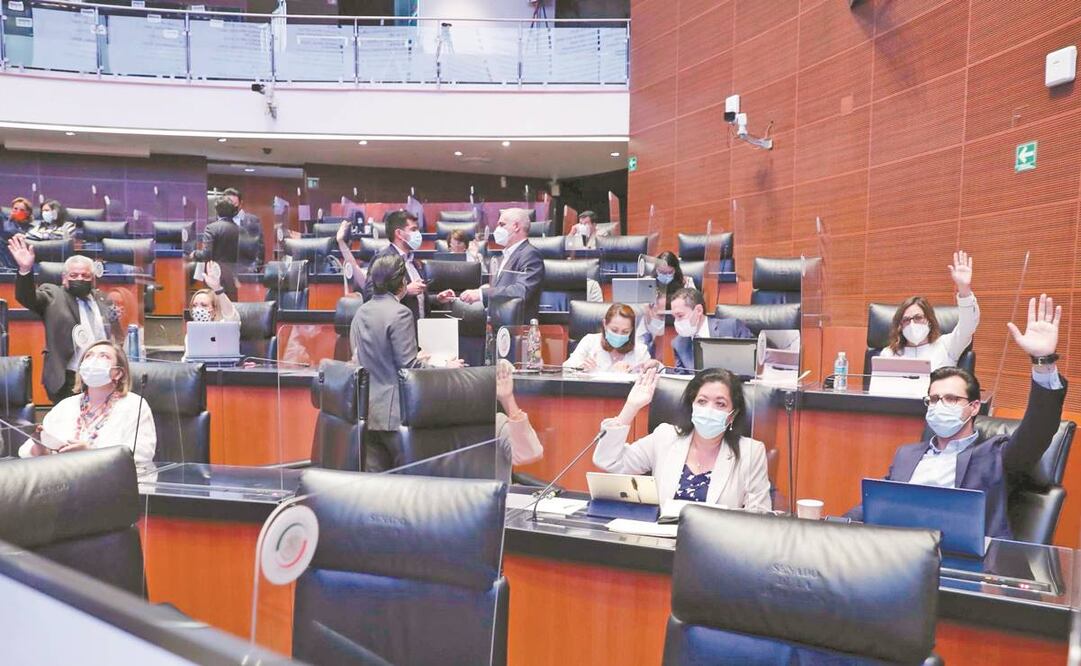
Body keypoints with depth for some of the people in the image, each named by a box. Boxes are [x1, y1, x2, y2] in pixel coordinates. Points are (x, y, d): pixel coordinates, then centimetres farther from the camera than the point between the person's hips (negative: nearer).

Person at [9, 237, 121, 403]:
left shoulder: (102, 299, 14)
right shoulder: (53, 295, 4)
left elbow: (115, 337, 16)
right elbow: (27, 297, -15)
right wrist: (25, 270, -33)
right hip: (70, 381, -4)